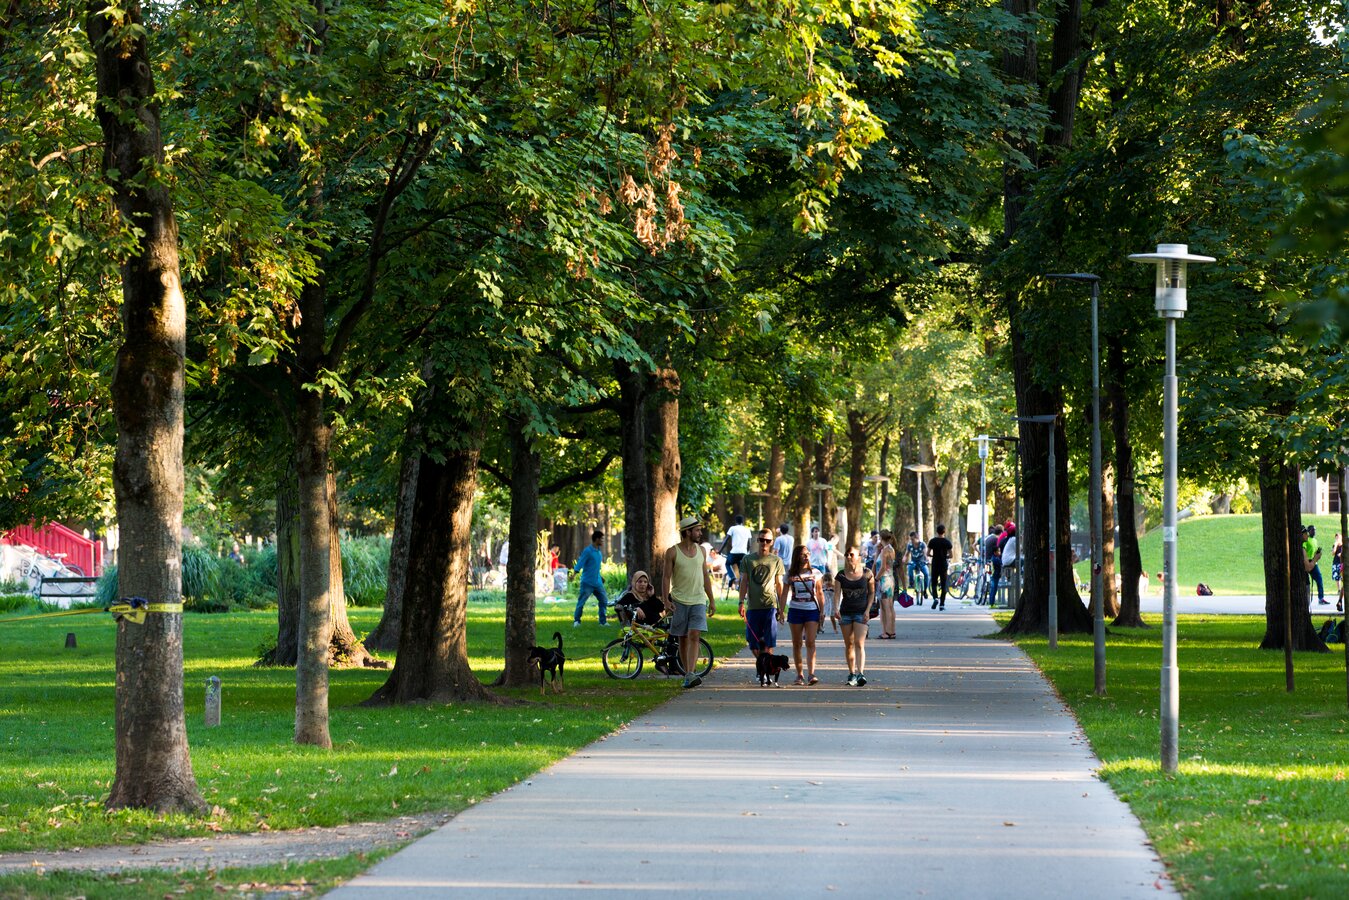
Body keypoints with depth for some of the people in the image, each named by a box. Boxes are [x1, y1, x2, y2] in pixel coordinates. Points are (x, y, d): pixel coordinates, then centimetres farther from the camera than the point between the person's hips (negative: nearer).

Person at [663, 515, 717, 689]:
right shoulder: (672, 552, -3)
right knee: (683, 639, 5)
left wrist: (712, 600, 15)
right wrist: (666, 601, -11)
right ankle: (688, 673, 16)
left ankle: (691, 675, -23)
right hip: (679, 601, -2)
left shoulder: (701, 551, 9)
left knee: (694, 637, -14)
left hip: (698, 601, 2)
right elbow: (667, 577, -3)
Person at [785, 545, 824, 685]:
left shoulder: (814, 573, 5)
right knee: (797, 643, 3)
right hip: (795, 610, 1)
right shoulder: (790, 575, 4)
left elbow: (820, 593, 9)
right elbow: (785, 594, 9)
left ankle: (811, 674, -19)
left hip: (812, 610, -1)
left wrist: (822, 612, 5)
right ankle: (799, 675, 11)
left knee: (810, 643, -12)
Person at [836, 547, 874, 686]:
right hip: (846, 612, 3)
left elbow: (871, 593, 5)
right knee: (849, 644, 9)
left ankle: (860, 674, -23)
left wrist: (867, 610, -5)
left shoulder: (866, 574, -1)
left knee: (859, 644, -14)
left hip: (861, 612, -3)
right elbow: (837, 594, -3)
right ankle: (851, 673, 19)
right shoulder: (841, 575, 3)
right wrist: (836, 609, -20)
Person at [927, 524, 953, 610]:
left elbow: (928, 554, -3)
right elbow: (950, 555, -6)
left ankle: (935, 598, -15)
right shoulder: (947, 542, -5)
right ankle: (942, 604, 3)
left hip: (935, 565, 0)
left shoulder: (932, 541, -3)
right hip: (944, 565, 0)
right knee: (944, 585, 6)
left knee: (934, 583, 11)